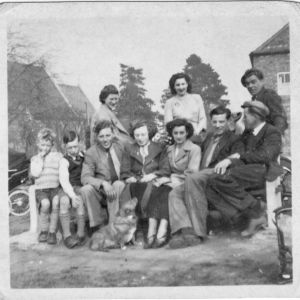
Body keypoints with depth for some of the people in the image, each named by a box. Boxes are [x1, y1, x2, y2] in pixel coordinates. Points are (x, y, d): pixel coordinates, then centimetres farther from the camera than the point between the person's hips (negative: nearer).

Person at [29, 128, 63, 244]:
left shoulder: (58, 155, 13)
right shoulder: (35, 158, 13)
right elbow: (35, 173, -5)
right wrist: (40, 158, -5)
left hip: (55, 187, 0)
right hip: (41, 188, 0)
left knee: (56, 203, -29)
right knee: (45, 204, -30)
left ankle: (52, 232, -16)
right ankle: (44, 230, -9)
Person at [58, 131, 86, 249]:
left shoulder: (84, 156, 15)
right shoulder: (64, 161, 3)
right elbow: (64, 180, -9)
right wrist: (72, 195, -24)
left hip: (81, 187, 1)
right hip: (67, 189, -1)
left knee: (80, 199, -32)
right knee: (64, 201, -33)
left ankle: (81, 234, -25)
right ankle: (66, 235, -28)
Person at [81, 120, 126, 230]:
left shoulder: (120, 147, 4)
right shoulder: (91, 153, -3)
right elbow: (85, 177, -14)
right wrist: (103, 183, -31)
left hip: (118, 188, 1)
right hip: (100, 191, 0)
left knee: (119, 185, -33)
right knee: (85, 189, -30)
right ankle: (98, 224, -14)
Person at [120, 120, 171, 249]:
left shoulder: (158, 149, 19)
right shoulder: (131, 151, 22)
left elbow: (165, 170, 6)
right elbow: (124, 173, 11)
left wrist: (152, 176, -11)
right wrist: (138, 179, -7)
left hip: (157, 183, 0)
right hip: (138, 186, 0)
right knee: (152, 189, -34)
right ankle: (158, 235, -42)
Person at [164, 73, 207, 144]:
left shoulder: (197, 98, 16)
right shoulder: (170, 102, 12)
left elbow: (202, 118, 12)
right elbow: (168, 122, 4)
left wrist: (198, 130, -6)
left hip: (195, 137, 1)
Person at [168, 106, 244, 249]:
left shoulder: (234, 139, 13)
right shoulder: (209, 137, 33)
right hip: (201, 177, 7)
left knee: (192, 178, -35)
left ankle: (198, 231, -35)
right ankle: (186, 231, -39)